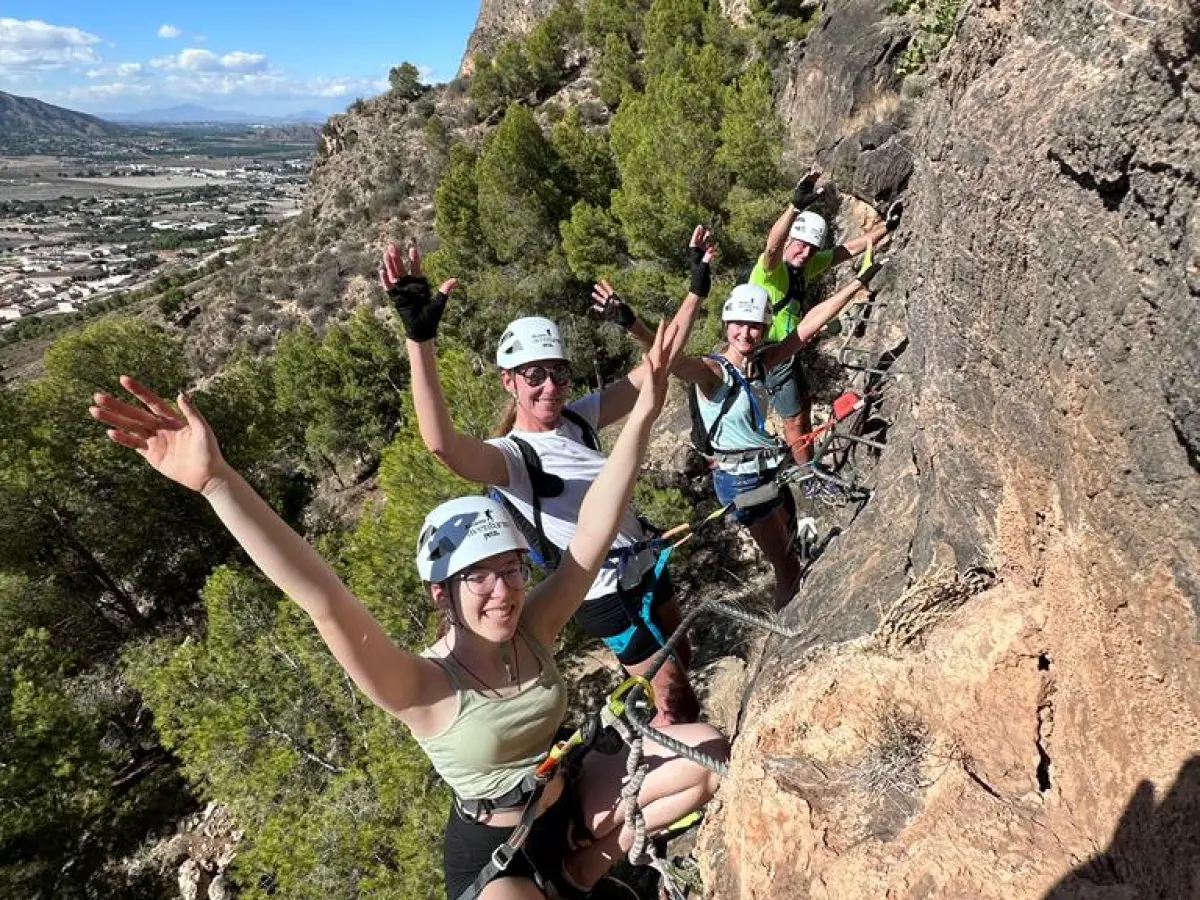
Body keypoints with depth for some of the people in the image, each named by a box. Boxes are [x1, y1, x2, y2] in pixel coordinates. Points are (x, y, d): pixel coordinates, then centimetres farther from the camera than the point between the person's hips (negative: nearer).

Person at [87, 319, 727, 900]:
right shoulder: (423, 687, -29)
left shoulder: (532, 632, -16)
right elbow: (326, 602, -45)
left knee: (707, 755, -3)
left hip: (568, 802, 5)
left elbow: (593, 533, -23)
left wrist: (643, 412, -29)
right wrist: (215, 481, -56)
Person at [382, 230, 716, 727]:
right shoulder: (510, 457, -25)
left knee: (682, 657, 28)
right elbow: (442, 443, -47)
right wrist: (419, 339, -58)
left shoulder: (580, 418, -5)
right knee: (676, 700, 8)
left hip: (647, 566, 7)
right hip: (608, 596, -7)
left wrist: (697, 290, -9)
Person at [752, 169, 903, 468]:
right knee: (794, 418, 2)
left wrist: (886, 226, 1)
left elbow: (849, 249, 7)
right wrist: (795, 206, -65)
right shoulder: (770, 269, -26)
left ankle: (809, 466, 41)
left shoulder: (807, 264, 1)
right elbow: (772, 246, -49)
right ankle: (811, 480, 21)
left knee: (804, 403, 22)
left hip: (787, 351, 9)